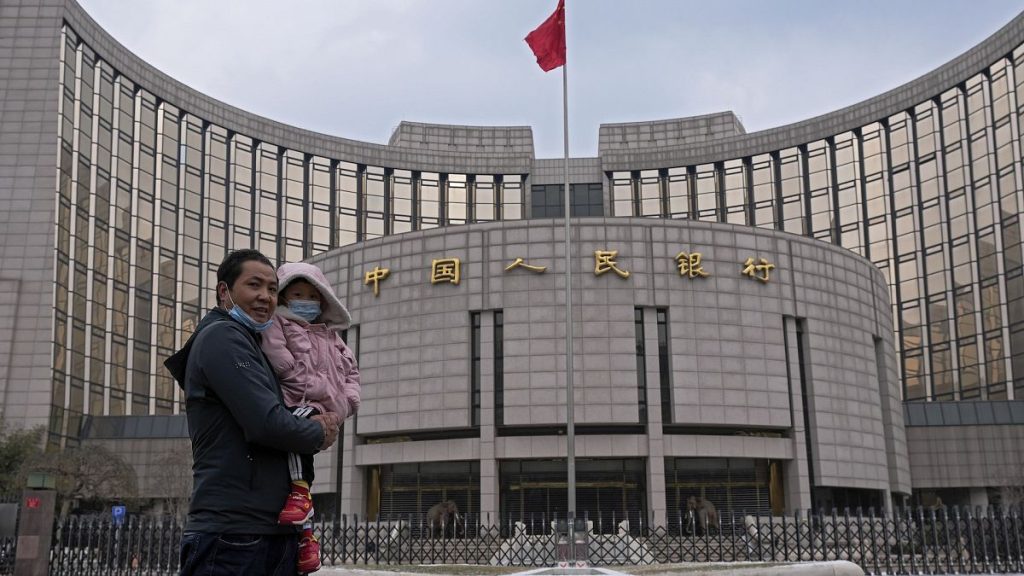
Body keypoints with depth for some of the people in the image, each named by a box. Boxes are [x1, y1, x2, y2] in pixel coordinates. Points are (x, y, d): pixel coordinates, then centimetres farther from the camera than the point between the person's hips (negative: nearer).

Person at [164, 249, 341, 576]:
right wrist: (319, 434, -1)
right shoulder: (222, 336, -8)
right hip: (233, 536, -9)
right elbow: (267, 423, -18)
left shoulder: (249, 343, 23)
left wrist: (319, 423, 4)